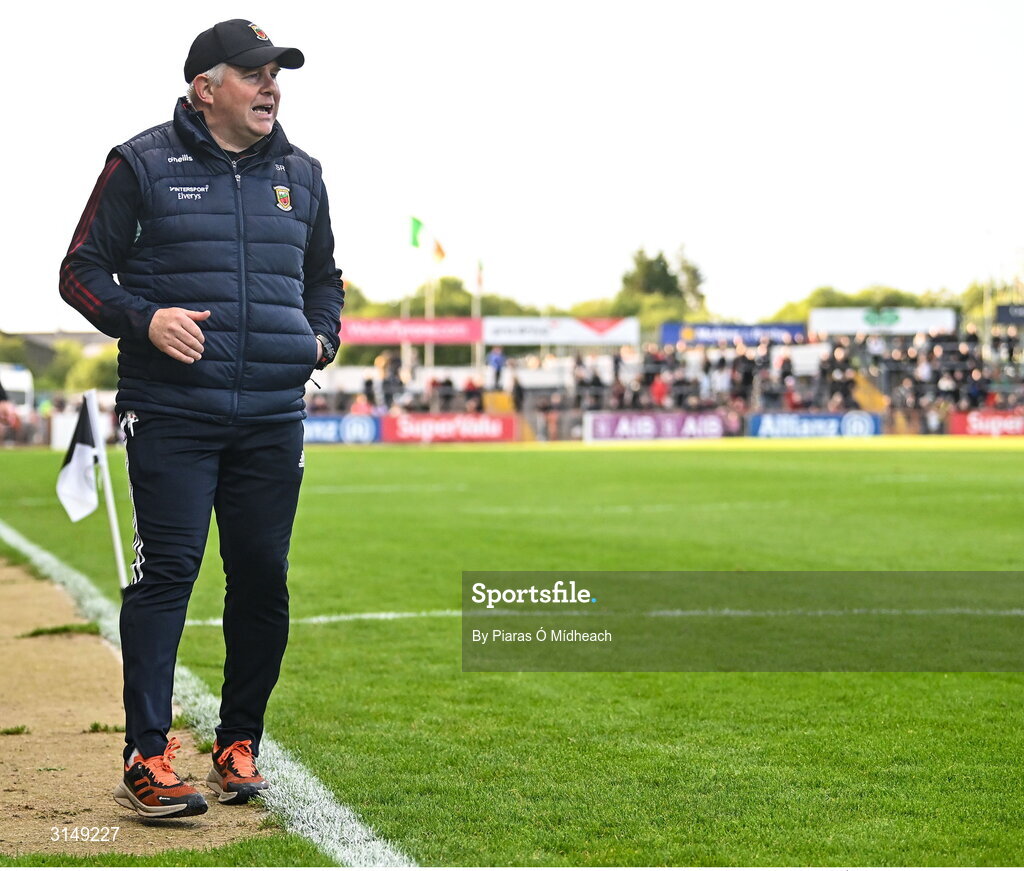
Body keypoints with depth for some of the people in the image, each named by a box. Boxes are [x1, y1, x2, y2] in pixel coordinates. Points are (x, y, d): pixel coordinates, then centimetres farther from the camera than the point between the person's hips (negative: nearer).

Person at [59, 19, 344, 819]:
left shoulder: (300, 174, 14)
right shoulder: (143, 166, 0)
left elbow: (324, 278, 27)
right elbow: (82, 272, 1)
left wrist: (322, 336, 7)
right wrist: (144, 319, -16)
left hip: (273, 416, 5)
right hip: (172, 413, -4)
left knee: (263, 577, 5)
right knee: (167, 570, -10)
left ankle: (239, 745, 19)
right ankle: (146, 760, -8)